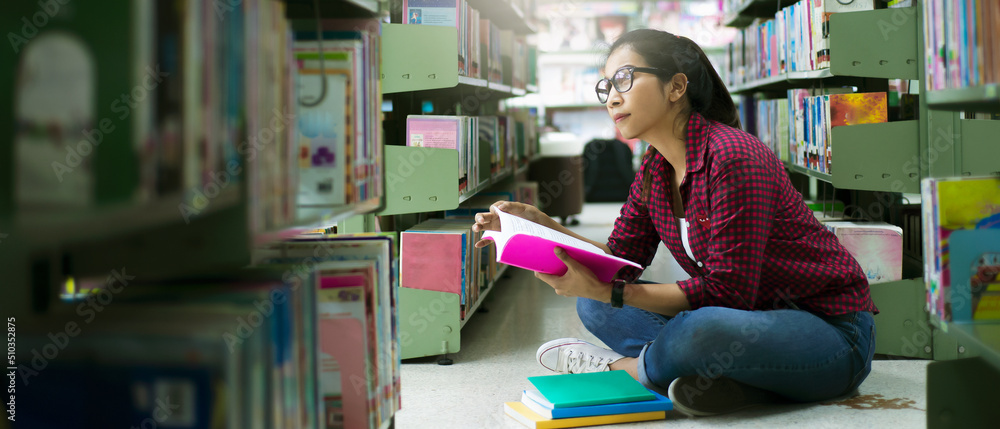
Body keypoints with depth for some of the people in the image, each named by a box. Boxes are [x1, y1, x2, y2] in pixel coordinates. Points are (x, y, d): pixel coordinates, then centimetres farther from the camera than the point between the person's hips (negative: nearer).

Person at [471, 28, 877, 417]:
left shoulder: (733, 157, -23)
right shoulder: (655, 169, 4)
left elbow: (725, 292, -26)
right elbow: (619, 259, 4)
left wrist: (606, 291, -29)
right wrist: (539, 225, -8)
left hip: (832, 333, -8)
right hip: (750, 314, 8)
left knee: (702, 329, -38)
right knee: (595, 306, -1)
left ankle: (623, 366, -5)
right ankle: (728, 377, -13)